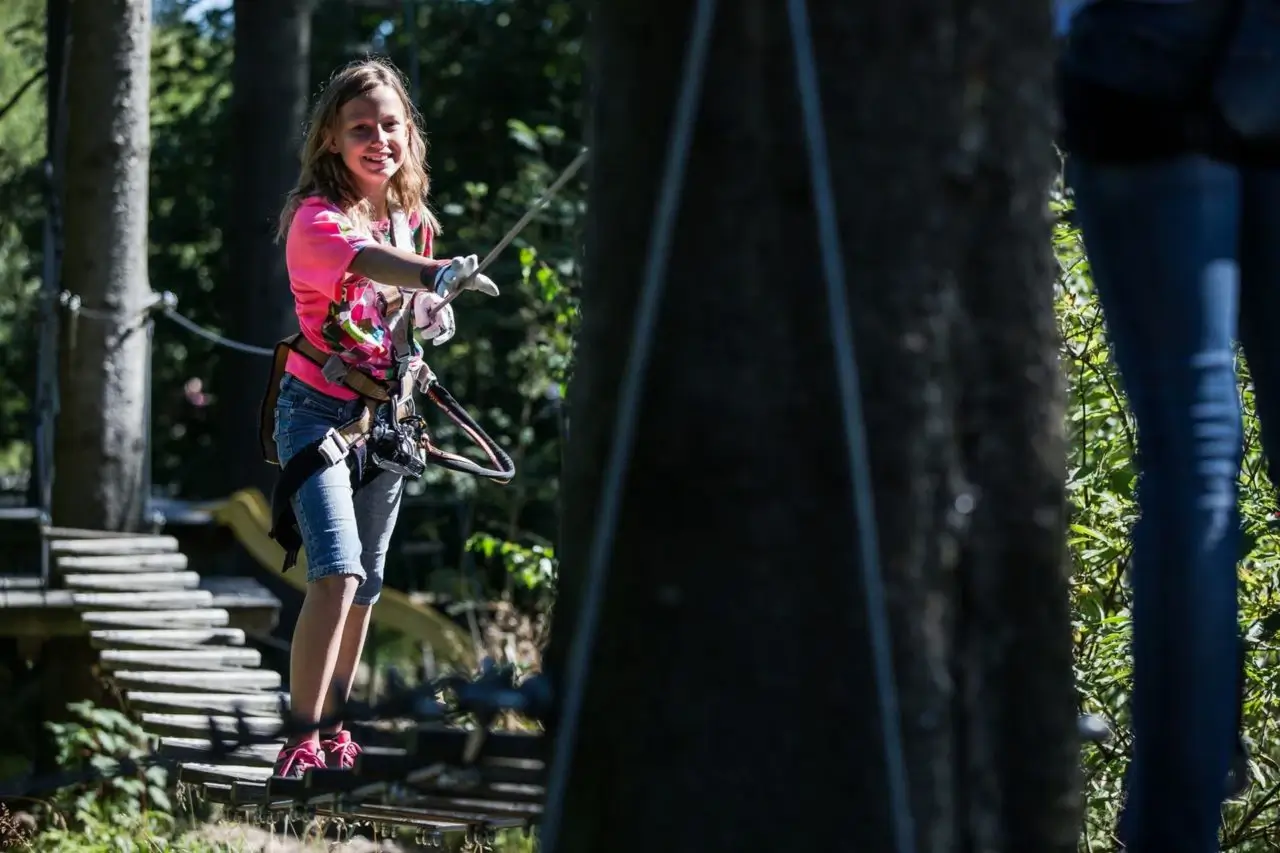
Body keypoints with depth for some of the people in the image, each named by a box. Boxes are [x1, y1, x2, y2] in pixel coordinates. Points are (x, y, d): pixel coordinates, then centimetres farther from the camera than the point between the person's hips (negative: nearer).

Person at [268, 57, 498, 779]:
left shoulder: (413, 218, 5)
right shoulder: (316, 217, -18)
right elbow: (367, 260, -40)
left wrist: (431, 319, -2)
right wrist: (437, 274, -59)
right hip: (318, 408, -7)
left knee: (367, 582, 12)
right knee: (337, 572, -21)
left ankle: (335, 726, 26)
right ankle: (302, 742, -19)